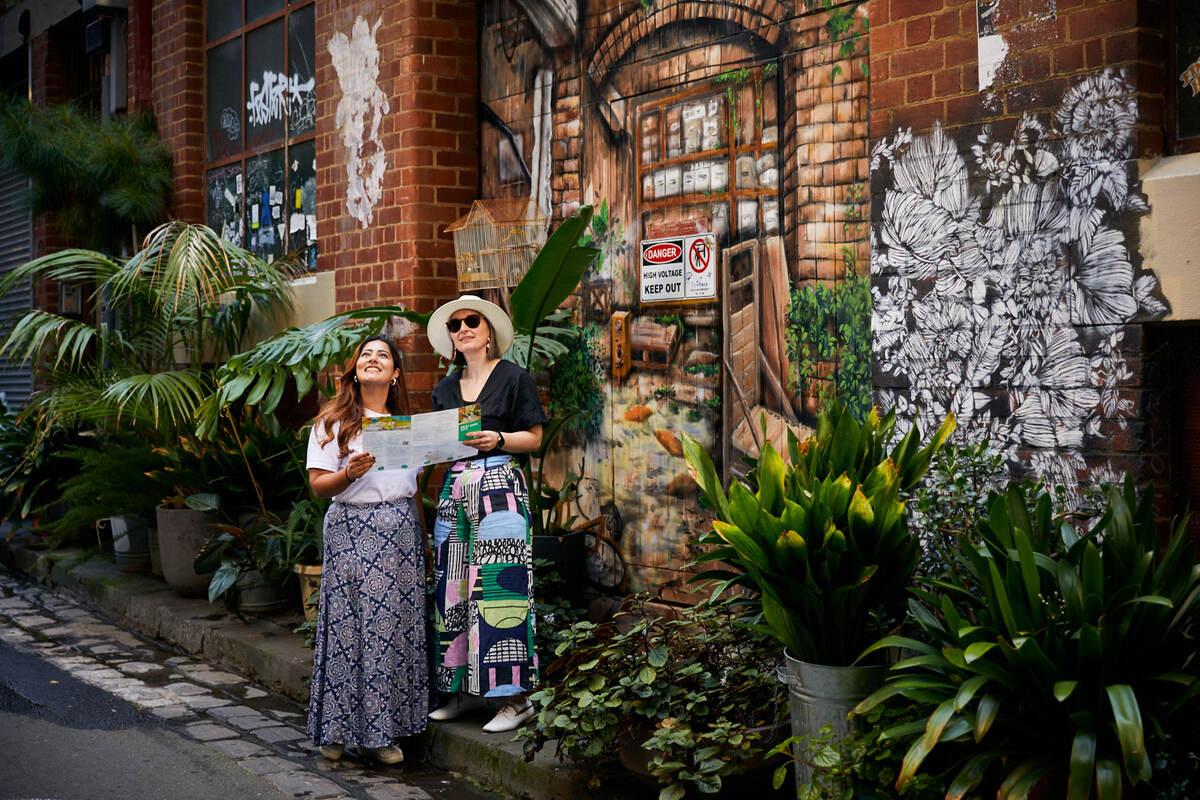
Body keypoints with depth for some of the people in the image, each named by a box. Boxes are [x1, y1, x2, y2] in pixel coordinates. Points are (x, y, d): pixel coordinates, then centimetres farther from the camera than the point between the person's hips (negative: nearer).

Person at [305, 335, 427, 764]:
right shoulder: (333, 422, 3)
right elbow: (318, 485, -4)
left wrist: (423, 540, 15)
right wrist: (350, 473, -23)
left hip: (400, 532, 4)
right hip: (351, 531, -4)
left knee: (397, 627, 0)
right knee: (350, 627, -5)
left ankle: (380, 732, 7)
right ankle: (337, 728, 5)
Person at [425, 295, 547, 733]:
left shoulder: (513, 378, 1)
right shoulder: (445, 390, 17)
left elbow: (534, 438, -1)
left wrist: (497, 439, -17)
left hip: (500, 487, -6)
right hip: (455, 488, 6)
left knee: (498, 588, -9)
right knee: (454, 589, 4)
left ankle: (515, 697, -4)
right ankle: (463, 688, 13)